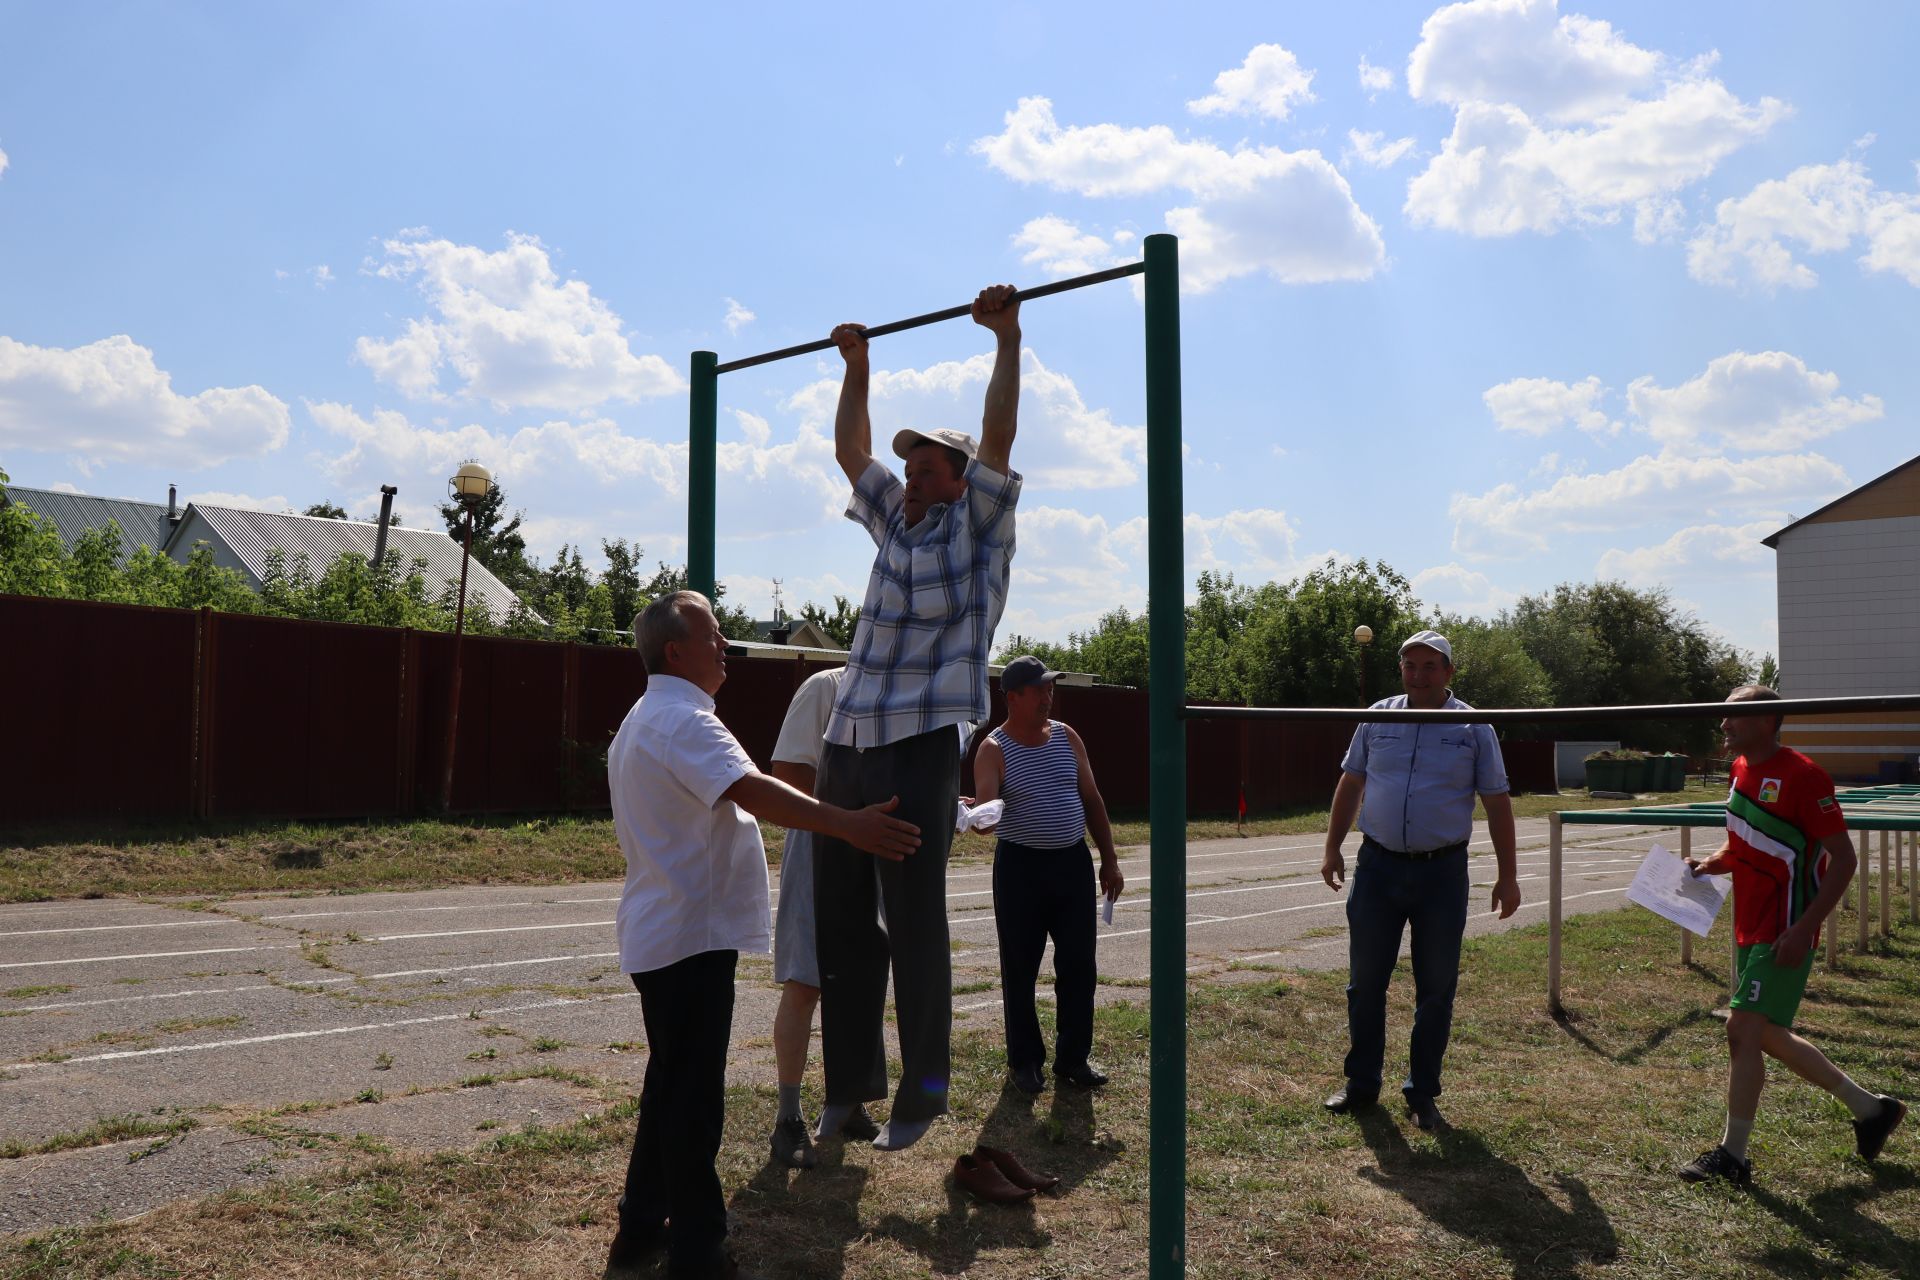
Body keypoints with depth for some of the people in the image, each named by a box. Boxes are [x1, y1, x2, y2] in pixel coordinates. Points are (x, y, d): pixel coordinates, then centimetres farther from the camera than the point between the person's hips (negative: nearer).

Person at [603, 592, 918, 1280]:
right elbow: (751, 790, -34)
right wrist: (847, 823, -42)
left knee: (669, 1087, 19)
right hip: (691, 937, -11)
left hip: (657, 933, 11)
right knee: (693, 1100, -2)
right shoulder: (683, 719, -18)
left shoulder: (643, 719, 17)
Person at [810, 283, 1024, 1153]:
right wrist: (856, 366, 31)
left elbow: (996, 438, -8)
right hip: (847, 746, 7)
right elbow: (850, 450, 29)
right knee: (839, 923, 10)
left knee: (915, 925, -1)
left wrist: (1007, 339, -6)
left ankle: (923, 1090, 12)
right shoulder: (895, 522, 19)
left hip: (922, 748, -6)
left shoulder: (978, 528, 3)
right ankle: (850, 1080, 22)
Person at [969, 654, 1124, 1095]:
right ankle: (1025, 1061, 18)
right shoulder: (994, 749, -7)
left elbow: (1092, 800, 13)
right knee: (1019, 970, 4)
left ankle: (1073, 1057, 20)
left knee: (1078, 965, 6)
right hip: (1020, 867, -4)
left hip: (1073, 864, 4)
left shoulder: (1066, 737, 7)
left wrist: (1109, 860, 11)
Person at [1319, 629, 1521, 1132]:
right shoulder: (1377, 718, 5)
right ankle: (1361, 1082, 22)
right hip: (1377, 866, 2)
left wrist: (1507, 874, -1)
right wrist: (1332, 849, 7)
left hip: (1442, 873, -1)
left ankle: (1423, 1094, 19)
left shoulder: (1474, 727, 1)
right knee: (1365, 981, 7)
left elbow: (1497, 802, 2)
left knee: (1436, 990, 6)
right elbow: (1350, 784, 12)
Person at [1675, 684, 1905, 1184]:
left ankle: (1732, 1155, 3)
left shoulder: (1802, 776, -17)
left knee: (1743, 1030, -9)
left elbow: (1843, 858, -17)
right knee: (1768, 1036, 16)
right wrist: (1713, 863, 2)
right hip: (1752, 928, 9)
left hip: (1785, 933, -9)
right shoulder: (1742, 769, 9)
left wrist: (1804, 927, -22)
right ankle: (1870, 1108, 35)